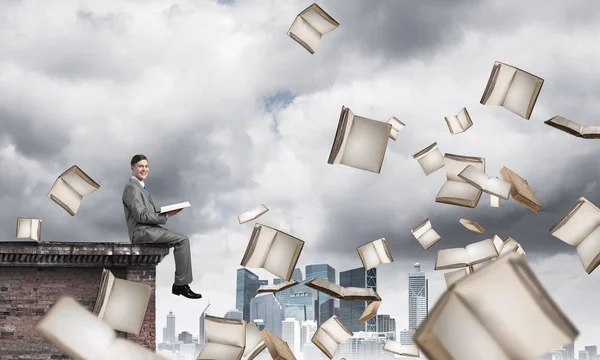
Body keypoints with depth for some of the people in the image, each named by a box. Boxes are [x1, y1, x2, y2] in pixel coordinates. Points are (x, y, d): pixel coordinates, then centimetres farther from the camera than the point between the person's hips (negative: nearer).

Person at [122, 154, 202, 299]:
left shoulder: (140, 187, 22)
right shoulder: (132, 188, -10)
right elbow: (141, 216, -18)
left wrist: (165, 213, 4)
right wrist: (166, 216, -14)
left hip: (147, 230, 10)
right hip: (141, 231, -10)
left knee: (182, 240, 7)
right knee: (183, 240, -16)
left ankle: (179, 285, 2)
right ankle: (181, 284, -14)